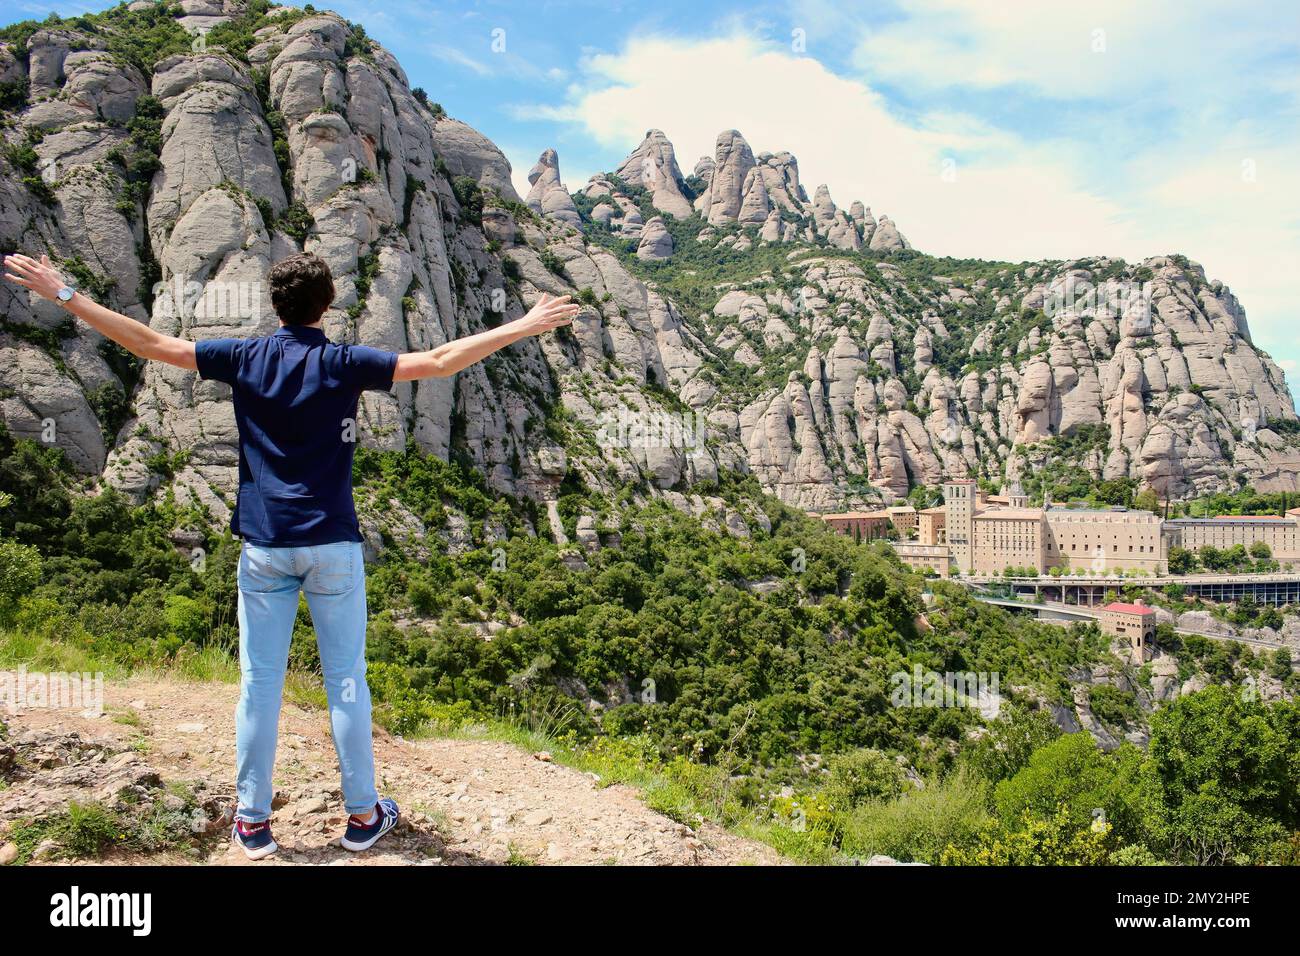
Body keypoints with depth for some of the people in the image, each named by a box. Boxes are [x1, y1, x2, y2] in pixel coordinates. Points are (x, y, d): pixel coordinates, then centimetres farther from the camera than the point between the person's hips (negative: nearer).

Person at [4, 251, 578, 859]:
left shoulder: (245, 359, 2)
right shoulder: (344, 364, -5)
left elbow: (148, 342, 5)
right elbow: (441, 361, -11)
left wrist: (63, 294, 16)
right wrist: (527, 326, -7)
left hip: (264, 546, 2)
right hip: (332, 545, -2)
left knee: (260, 683, 8)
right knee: (345, 680, 7)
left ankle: (251, 821, 19)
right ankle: (363, 816, 18)